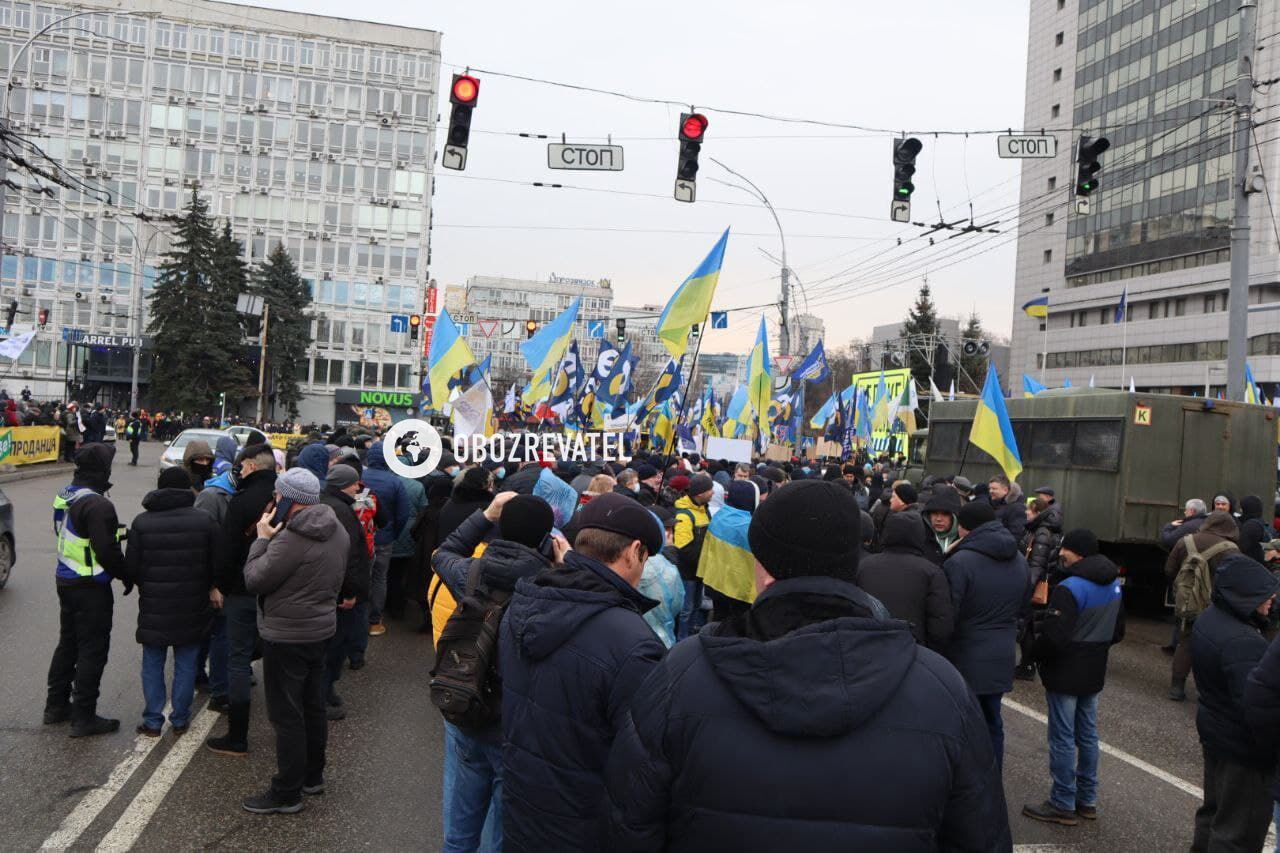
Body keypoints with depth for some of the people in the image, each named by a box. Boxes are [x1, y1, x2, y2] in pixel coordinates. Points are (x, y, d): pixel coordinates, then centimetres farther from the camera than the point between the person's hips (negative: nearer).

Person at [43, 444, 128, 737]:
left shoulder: (65, 496, 6)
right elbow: (107, 551, -25)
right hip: (91, 588, -9)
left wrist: (113, 529, 13)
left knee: (68, 643, 21)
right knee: (93, 650, 0)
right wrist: (126, 576, -9)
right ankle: (84, 717, 7)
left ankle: (56, 705, 32)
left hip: (66, 579, 9)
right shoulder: (97, 504, -24)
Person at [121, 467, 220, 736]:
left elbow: (130, 568, -4)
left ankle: (153, 721, 16)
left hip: (153, 607, 0)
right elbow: (217, 565, -5)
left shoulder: (142, 522, -5)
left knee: (152, 665, 12)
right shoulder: (204, 520, -7)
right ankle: (180, 719, 17)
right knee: (186, 665, 11)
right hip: (192, 609, 0)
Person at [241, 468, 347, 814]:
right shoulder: (337, 531, 3)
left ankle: (287, 792, 11)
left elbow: (254, 580, -18)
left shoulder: (291, 539, -26)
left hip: (287, 636, -9)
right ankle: (313, 775, 32)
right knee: (313, 706, 19)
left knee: (286, 714, 2)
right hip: (322, 627, 9)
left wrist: (262, 539, -9)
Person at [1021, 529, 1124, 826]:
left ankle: (1063, 805, 9)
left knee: (1063, 738, 1)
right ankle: (1087, 800, 26)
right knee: (1087, 735, 17)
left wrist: (1034, 654, -8)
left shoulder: (1070, 588, -23)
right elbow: (1118, 631, 16)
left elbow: (1053, 635, -25)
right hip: (1094, 673, 9)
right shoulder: (1113, 584, 6)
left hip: (1065, 674, -9)